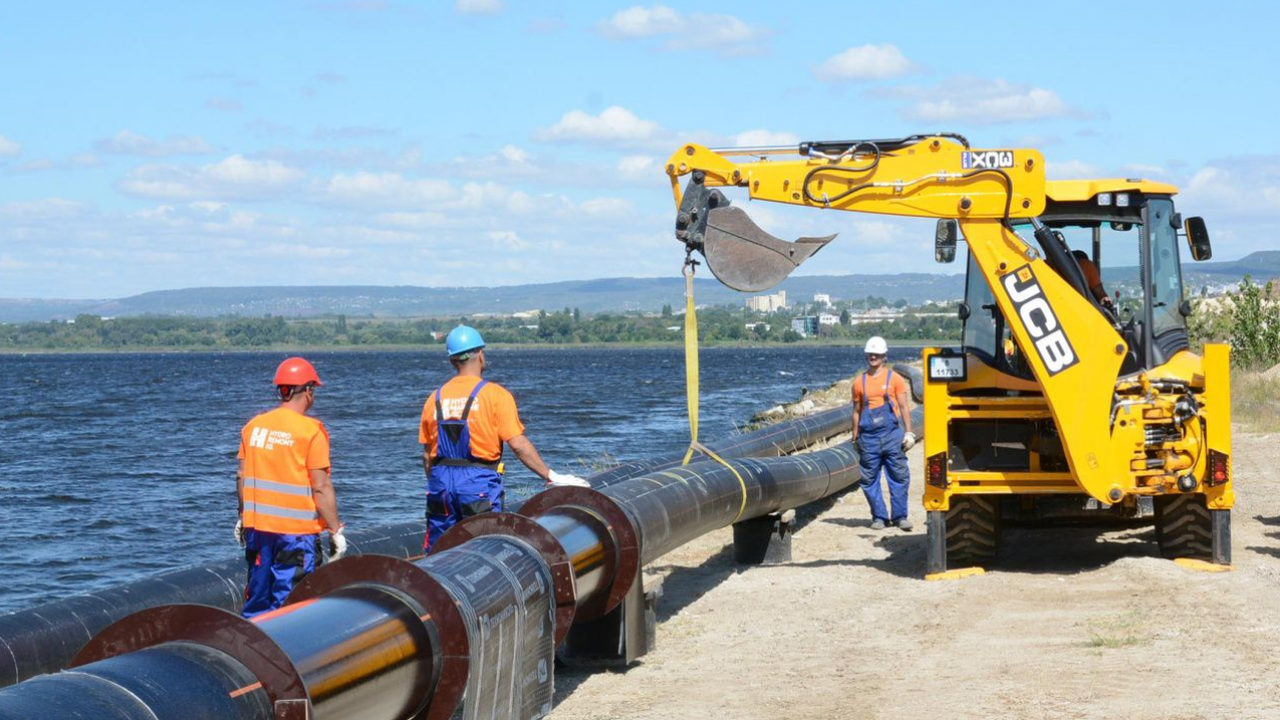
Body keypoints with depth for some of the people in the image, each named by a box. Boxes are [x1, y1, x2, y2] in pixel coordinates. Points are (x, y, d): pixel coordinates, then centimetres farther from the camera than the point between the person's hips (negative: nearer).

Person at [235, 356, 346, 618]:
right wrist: (335, 530, -8)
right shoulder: (311, 431, -13)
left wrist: (243, 517, 22)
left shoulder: (253, 426, 5)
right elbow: (321, 487, -14)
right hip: (296, 530, -5)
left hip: (256, 527, 5)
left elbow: (242, 477, 10)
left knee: (257, 599, 15)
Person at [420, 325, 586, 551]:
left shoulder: (435, 398, 6)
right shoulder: (495, 394, -7)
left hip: (441, 483, 4)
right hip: (479, 483, -4)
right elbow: (518, 445, -12)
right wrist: (552, 477, -6)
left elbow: (427, 454, 9)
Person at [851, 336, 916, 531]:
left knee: (899, 477, -2)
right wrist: (855, 438, 12)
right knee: (870, 480, 2)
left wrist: (909, 432, -4)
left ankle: (899, 516, 5)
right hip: (868, 437, 2)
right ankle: (878, 517, 11)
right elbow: (857, 411, 14)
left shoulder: (895, 379, 4)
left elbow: (904, 407, 3)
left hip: (891, 434, -2)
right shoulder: (859, 383, 10)